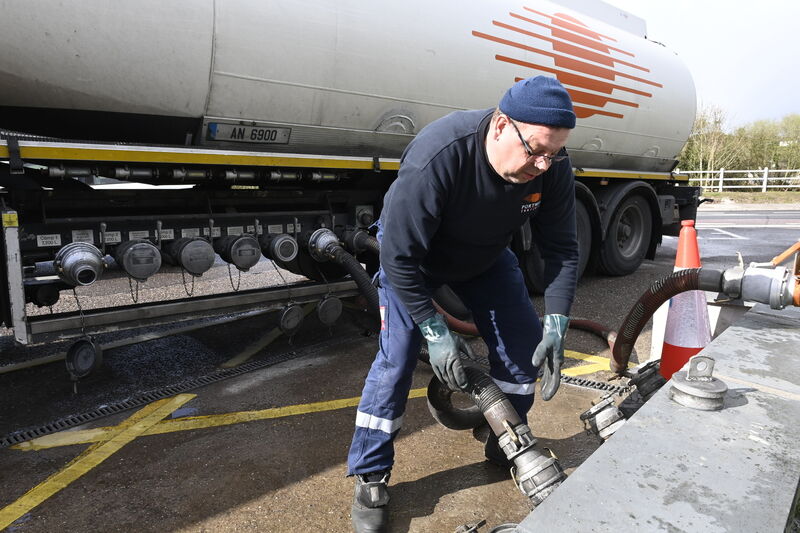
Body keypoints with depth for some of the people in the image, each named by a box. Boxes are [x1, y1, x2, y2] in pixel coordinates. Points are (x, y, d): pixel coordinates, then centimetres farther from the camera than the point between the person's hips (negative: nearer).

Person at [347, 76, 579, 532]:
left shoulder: (552, 166, -24)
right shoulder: (436, 157, -40)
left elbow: (562, 247, -12)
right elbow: (400, 256, -33)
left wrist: (557, 321, -20)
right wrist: (435, 330, -31)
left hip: (487, 255, 5)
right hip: (412, 253, -4)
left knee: (525, 343, 1)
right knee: (397, 357, -12)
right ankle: (370, 477, 7)